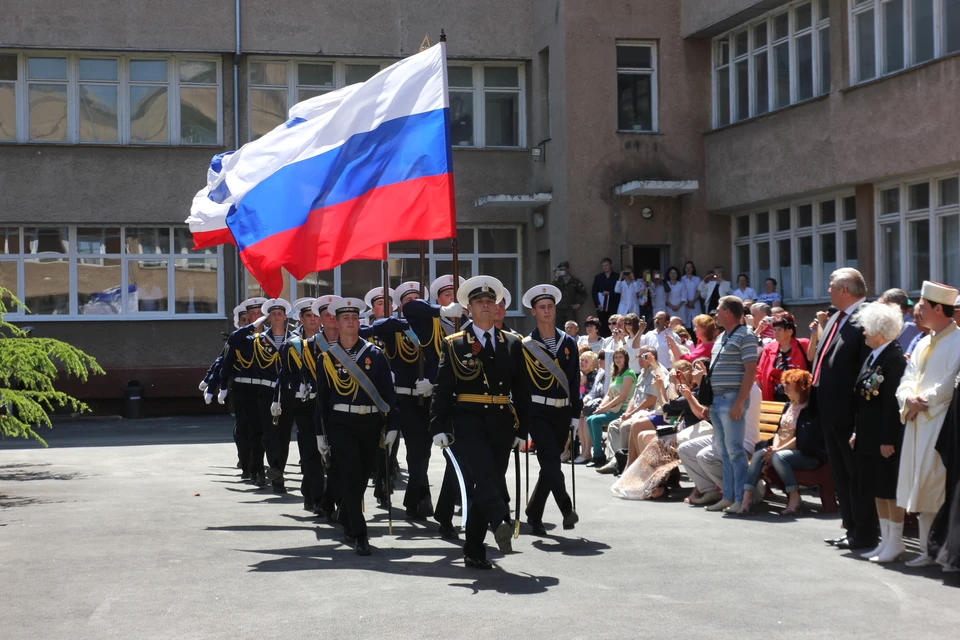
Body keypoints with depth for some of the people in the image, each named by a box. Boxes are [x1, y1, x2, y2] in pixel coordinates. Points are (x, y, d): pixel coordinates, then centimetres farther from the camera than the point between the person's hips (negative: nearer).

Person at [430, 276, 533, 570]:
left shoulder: (512, 343, 12)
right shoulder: (455, 344, 4)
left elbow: (521, 389, 13)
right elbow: (442, 389, 1)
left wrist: (522, 429, 8)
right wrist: (439, 427, -7)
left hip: (501, 423, 3)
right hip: (468, 420, -3)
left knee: (488, 484, 5)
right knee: (483, 475, -25)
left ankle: (474, 551, 13)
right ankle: (501, 523, -41)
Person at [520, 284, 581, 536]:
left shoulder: (568, 343, 9)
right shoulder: (526, 345, 0)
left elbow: (575, 380, 10)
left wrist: (575, 415, 6)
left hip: (562, 412, 4)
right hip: (538, 411, -4)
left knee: (550, 464, 9)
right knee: (551, 460, -18)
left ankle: (534, 515, 20)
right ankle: (567, 509, -25)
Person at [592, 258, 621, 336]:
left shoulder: (617, 277, 7)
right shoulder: (598, 277, 14)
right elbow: (594, 292, 9)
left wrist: (609, 293, -10)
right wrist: (598, 304, -3)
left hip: (613, 307, -2)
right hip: (602, 307, 2)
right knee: (603, 328, -3)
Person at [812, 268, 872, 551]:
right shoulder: (835, 319, 15)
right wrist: (817, 404, 13)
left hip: (850, 413, -10)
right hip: (831, 411, 10)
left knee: (857, 474, 0)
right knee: (841, 474, 16)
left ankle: (864, 534, 8)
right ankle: (852, 528, 26)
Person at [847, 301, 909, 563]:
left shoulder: (894, 358, -16)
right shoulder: (872, 357, 12)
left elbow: (893, 402, -19)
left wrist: (888, 440, -20)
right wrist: (858, 433, 16)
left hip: (886, 438, -9)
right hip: (870, 437, 9)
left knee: (890, 490, -1)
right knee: (877, 490, 12)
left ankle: (895, 543, 8)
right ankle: (886, 541, 20)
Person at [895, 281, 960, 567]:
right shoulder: (924, 344, 18)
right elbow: (907, 381, 15)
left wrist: (922, 401, -8)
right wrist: (909, 398, -6)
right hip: (918, 422, 8)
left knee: (933, 487, -9)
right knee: (921, 489, 7)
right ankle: (929, 549, 12)